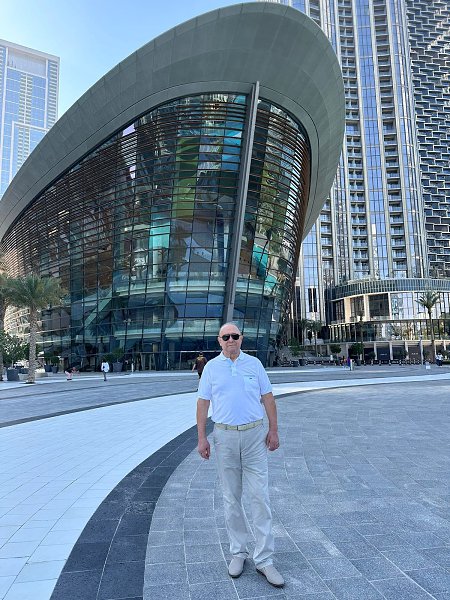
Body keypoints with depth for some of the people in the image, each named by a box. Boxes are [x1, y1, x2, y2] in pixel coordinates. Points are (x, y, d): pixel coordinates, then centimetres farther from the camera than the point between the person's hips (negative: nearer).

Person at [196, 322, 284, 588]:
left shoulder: (254, 363, 3)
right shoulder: (211, 367, 2)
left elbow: (268, 398, 6)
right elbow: (203, 403, 2)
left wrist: (274, 430, 2)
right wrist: (202, 437, -2)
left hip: (254, 435, 0)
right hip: (225, 437, 0)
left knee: (260, 497, 1)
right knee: (231, 498, 11)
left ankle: (264, 559, 12)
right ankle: (238, 552, 27)